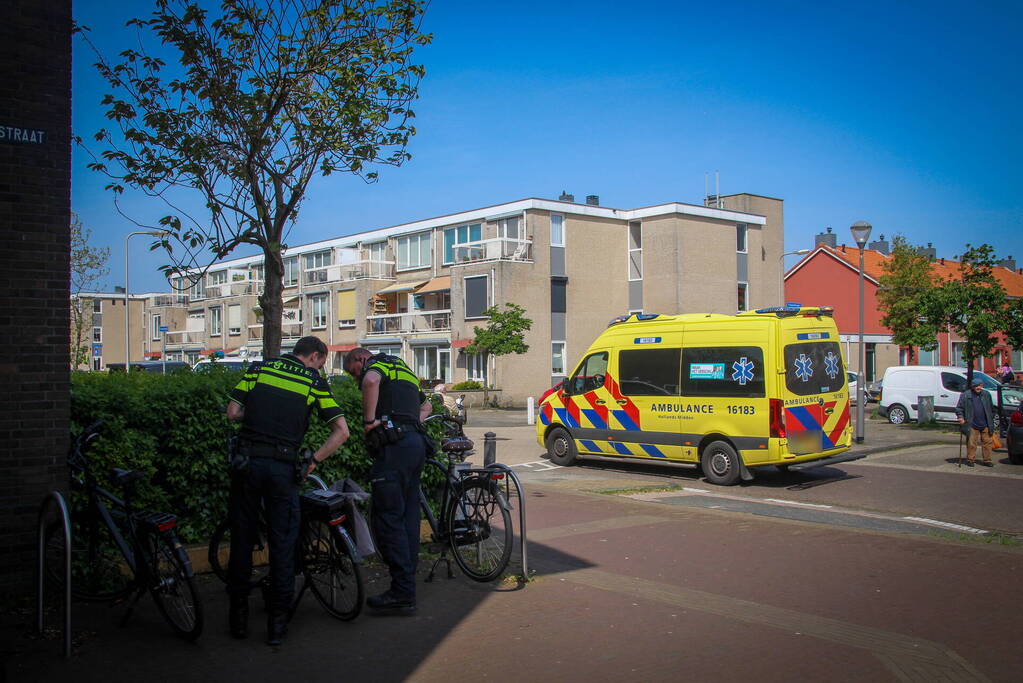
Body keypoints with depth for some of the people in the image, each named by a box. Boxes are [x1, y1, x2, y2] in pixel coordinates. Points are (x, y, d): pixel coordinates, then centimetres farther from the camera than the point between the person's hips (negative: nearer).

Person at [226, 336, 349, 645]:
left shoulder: (259, 368, 10)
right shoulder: (315, 381, 5)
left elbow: (233, 412, 3)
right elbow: (341, 431, -3)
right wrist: (312, 462, 4)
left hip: (248, 462, 2)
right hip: (283, 467, -2)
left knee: (242, 538, 12)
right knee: (282, 544, 8)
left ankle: (239, 617, 20)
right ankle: (277, 622, 11)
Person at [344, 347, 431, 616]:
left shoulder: (378, 362, 3)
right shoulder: (403, 370, 30)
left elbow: (371, 381, -24)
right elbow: (426, 404, 43)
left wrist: (369, 420, -16)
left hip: (395, 445, -9)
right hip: (416, 443, 10)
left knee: (387, 517, -8)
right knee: (407, 516, 10)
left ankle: (402, 594, -9)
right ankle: (406, 588, 14)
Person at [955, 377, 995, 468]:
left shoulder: (986, 395, 8)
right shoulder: (965, 395, -2)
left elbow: (991, 409, 17)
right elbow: (959, 408, 2)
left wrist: (991, 419, 14)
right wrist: (960, 417, -10)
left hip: (985, 425, 3)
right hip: (972, 425, -3)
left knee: (987, 442, 5)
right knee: (971, 443, 2)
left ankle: (987, 460, 13)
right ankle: (970, 460, 12)